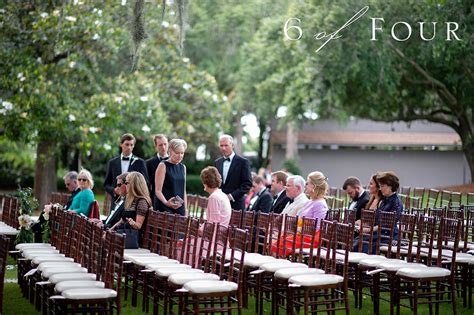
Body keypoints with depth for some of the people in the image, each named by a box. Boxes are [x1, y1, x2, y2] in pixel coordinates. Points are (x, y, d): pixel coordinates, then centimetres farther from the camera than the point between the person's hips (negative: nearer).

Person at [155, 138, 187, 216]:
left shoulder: (183, 167, 15)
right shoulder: (163, 166, -3)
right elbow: (158, 190, -8)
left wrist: (185, 210, 14)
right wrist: (166, 202, -26)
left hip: (180, 209, 5)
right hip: (165, 209, -5)